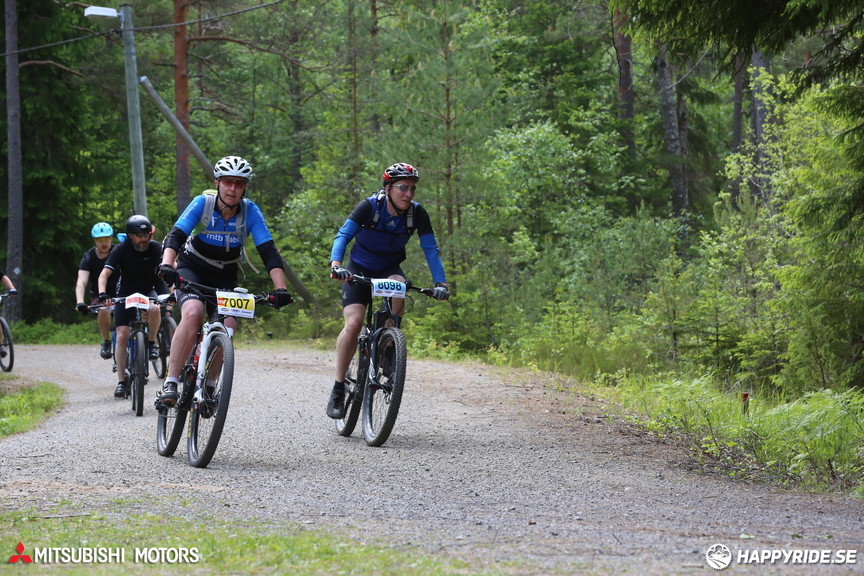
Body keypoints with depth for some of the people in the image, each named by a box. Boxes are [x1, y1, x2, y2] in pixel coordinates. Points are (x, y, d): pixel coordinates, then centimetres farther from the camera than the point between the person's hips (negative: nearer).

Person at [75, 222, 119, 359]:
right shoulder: (89, 257, -14)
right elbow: (81, 282, -25)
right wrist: (80, 302, -43)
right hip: (98, 296, -1)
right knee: (104, 311, -33)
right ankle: (106, 342, -11)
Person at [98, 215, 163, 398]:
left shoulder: (155, 248, -15)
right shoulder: (121, 251, -18)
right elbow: (104, 274, -25)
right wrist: (102, 294, -43)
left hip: (147, 292, 0)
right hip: (125, 295, 0)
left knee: (154, 309, -36)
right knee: (122, 336, -10)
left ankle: (152, 342, -9)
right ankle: (121, 381, -2)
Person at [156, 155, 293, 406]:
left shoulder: (250, 211, -15)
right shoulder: (203, 202, -19)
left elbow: (268, 251, -20)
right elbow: (176, 235, -26)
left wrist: (280, 289, -32)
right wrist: (166, 264, -46)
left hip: (224, 278, 2)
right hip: (191, 270, -2)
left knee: (227, 329, -17)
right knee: (193, 313, -30)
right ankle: (170, 382, -26)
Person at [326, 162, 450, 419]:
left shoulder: (417, 213, -16)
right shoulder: (369, 207, -23)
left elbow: (430, 249, -17)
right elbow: (343, 235, -30)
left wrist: (440, 283, -30)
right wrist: (335, 263, -48)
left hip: (389, 268, 2)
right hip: (359, 269, -2)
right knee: (353, 324, -20)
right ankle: (338, 389, -10)